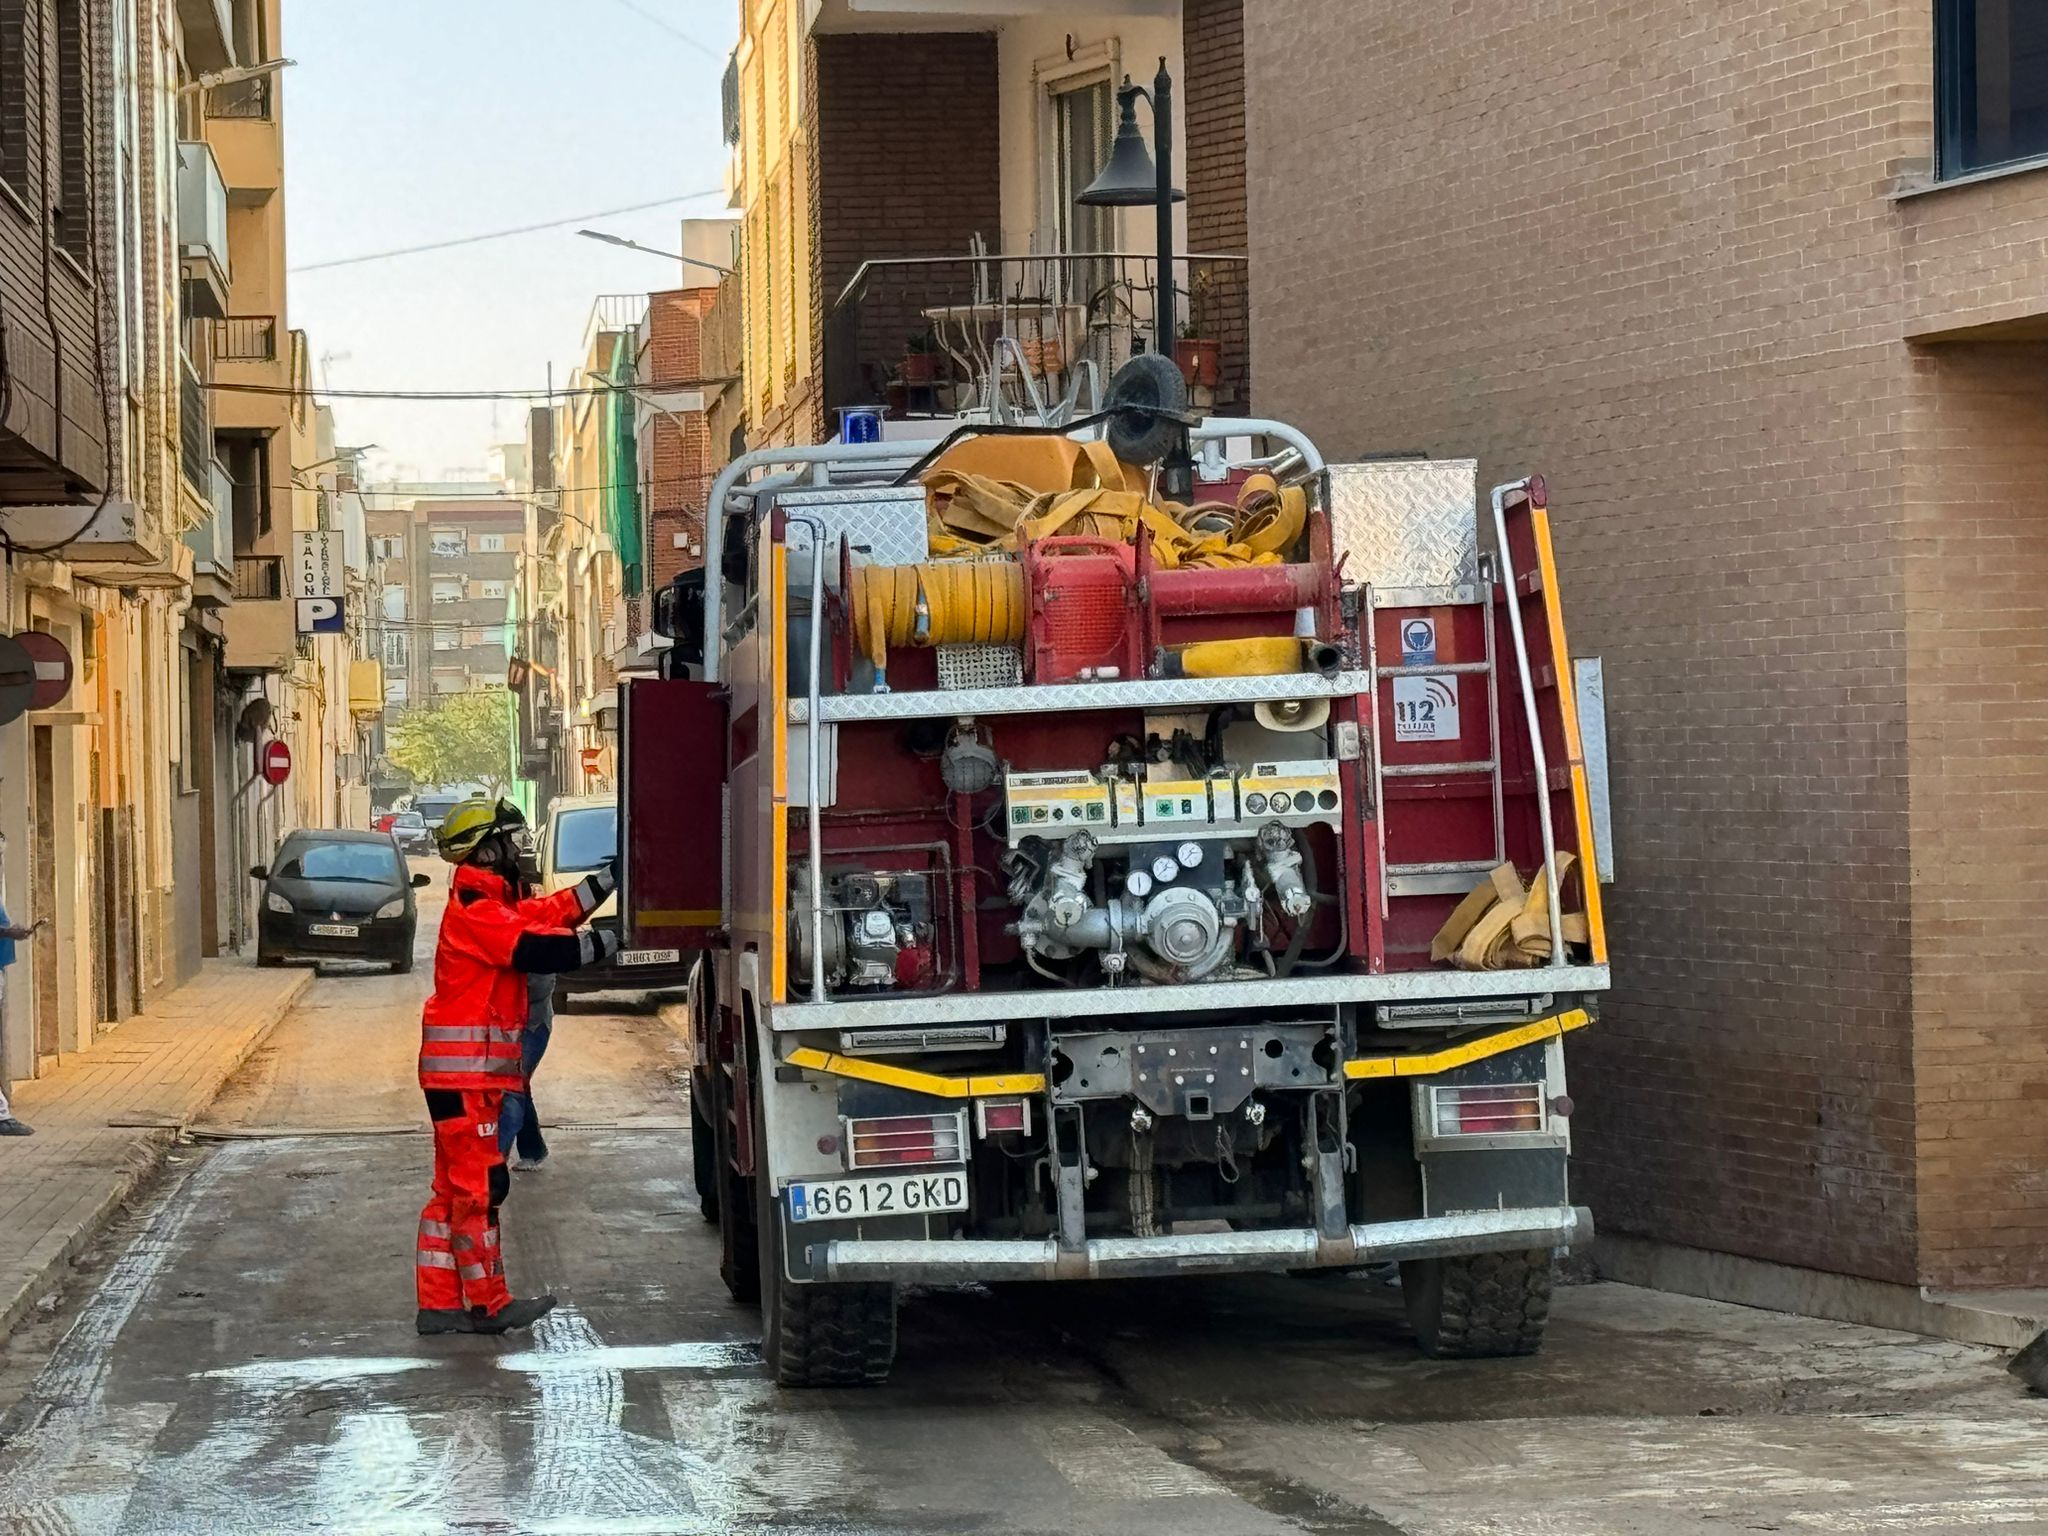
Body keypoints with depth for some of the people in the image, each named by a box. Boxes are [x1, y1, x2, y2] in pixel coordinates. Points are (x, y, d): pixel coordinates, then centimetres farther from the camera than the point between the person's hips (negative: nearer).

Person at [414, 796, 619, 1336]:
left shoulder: (493, 905, 17)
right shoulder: (475, 912, -16)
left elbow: (553, 911, 16)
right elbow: (540, 949, -23)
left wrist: (615, 877, 13)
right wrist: (614, 940, -18)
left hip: (472, 1069, 11)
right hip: (466, 1068, -11)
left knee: (454, 1188, 11)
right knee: (478, 1186, -6)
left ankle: (439, 1304, 13)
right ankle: (489, 1305, -3)